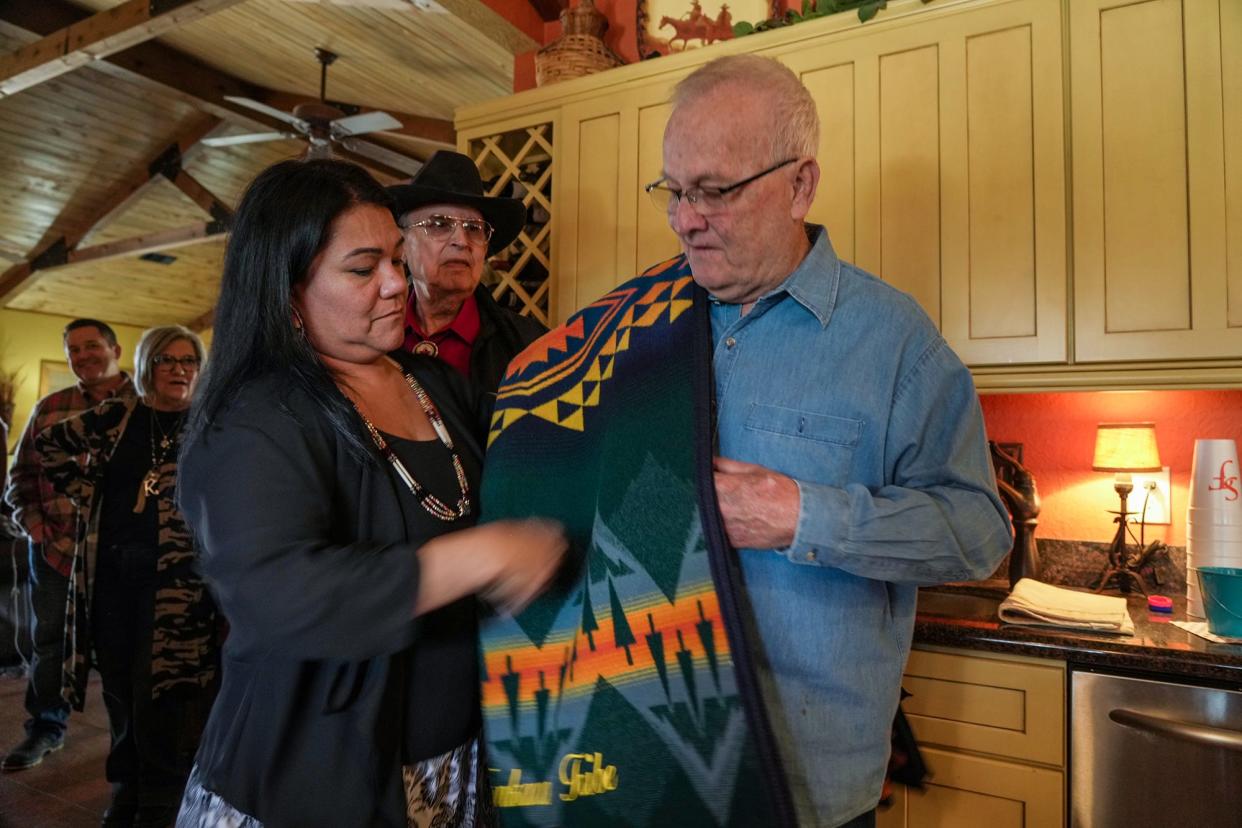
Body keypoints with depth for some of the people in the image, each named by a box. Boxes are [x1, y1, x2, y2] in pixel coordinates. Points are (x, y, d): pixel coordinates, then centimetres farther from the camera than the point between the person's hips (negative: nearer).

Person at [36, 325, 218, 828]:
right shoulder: (119, 416, 7)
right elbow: (48, 444, 18)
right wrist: (87, 494, 11)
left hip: (175, 576, -3)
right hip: (112, 570, 4)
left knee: (162, 687, -2)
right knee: (120, 686, 13)